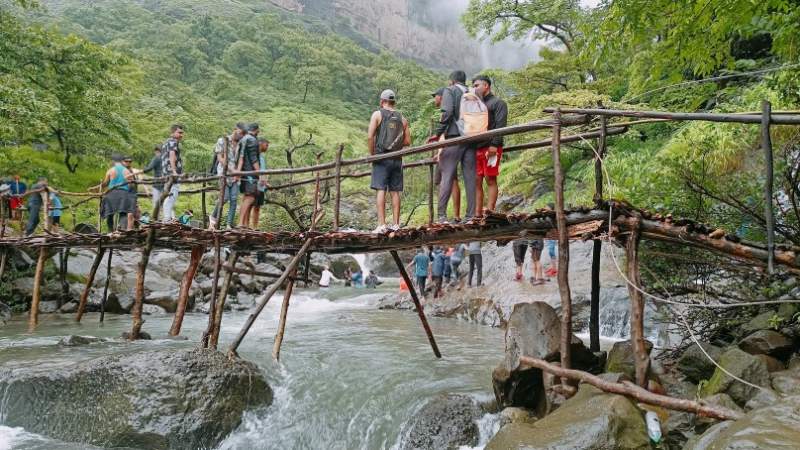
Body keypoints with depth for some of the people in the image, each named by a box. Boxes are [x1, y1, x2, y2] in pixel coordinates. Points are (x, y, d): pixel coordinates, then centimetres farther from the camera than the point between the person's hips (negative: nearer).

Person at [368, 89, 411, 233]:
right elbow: (408, 141, 9)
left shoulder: (377, 114, -1)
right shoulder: (402, 118, 11)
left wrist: (372, 154, 0)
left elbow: (370, 136, -10)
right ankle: (395, 224, 9)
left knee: (381, 190, -7)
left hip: (381, 157, -4)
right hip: (397, 159, 4)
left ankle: (381, 225, -13)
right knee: (395, 191, 7)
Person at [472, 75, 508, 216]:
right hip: (476, 148, 6)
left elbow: (500, 125, -8)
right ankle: (478, 213, 0)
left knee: (490, 180, -6)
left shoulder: (498, 103, 4)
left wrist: (494, 144, -19)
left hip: (490, 148, -6)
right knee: (477, 181, 0)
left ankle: (489, 211, -8)